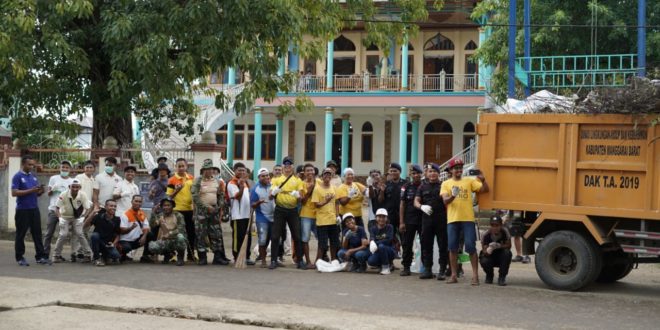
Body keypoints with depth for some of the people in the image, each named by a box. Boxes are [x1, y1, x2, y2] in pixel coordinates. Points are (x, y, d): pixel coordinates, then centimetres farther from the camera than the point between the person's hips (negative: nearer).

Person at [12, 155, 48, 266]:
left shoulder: (33, 177, 14)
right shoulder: (17, 177, -6)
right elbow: (14, 192, -15)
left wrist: (40, 191, -6)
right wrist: (30, 190, -20)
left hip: (34, 209, 6)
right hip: (22, 210, -6)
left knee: (37, 233, 4)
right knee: (21, 234, 3)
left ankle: (40, 256, 6)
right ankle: (19, 257, 11)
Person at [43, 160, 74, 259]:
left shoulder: (72, 181, 9)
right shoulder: (54, 178, 7)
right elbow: (49, 193, 9)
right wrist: (52, 190, -12)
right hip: (53, 209, -1)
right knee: (49, 233, 1)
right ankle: (45, 254, 4)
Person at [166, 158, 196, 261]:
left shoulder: (191, 178, 8)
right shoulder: (172, 180, -5)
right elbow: (169, 196, -4)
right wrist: (176, 190, -20)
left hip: (190, 209, 4)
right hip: (177, 210, -4)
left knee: (191, 232, 9)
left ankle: (191, 254, 20)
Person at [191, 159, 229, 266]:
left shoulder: (217, 181, 11)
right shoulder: (197, 181, -3)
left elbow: (221, 195, 17)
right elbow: (195, 197, -11)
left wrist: (219, 207, 2)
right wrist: (206, 207, -14)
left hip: (214, 210, 4)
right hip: (201, 210, -4)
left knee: (216, 234, 2)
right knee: (200, 235, -3)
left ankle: (218, 257, 6)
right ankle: (202, 258, 3)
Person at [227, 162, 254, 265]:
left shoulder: (245, 182, 18)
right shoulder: (231, 183, -8)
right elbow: (237, 196, -22)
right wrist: (241, 186, -37)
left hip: (247, 214, 8)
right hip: (237, 215, -8)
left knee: (248, 237, 11)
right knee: (238, 238, -5)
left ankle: (246, 257, 18)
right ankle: (237, 258, 1)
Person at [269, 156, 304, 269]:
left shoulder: (297, 180, 11)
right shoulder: (277, 179, 9)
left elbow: (301, 196, 5)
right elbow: (271, 195, 3)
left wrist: (298, 195, -19)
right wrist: (273, 192, -20)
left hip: (293, 210, 1)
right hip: (280, 210, -1)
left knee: (297, 236, 2)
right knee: (275, 236, -4)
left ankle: (299, 260, 9)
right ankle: (273, 261, 1)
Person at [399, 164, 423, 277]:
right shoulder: (407, 187, 5)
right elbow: (402, 204, 4)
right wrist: (401, 222, -1)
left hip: (423, 220, -1)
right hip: (409, 220, 1)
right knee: (407, 244, 1)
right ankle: (406, 267, 8)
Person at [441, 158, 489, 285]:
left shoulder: (469, 181, 9)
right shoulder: (446, 184, 8)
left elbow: (484, 190, 2)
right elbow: (445, 200, -4)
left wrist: (483, 180, -17)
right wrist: (452, 196, -25)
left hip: (468, 219, -1)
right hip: (452, 219, 1)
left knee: (471, 247, -4)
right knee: (453, 248, 3)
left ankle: (475, 276, -1)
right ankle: (453, 275, 11)